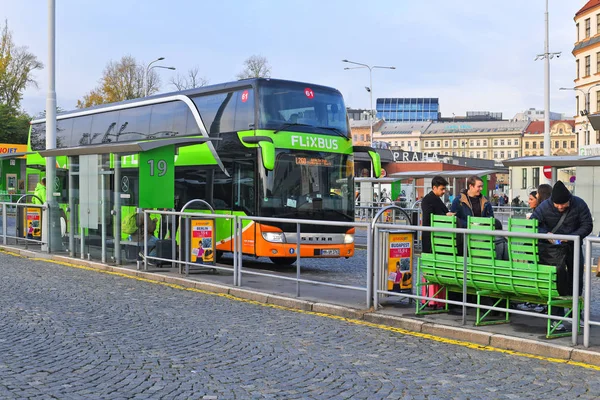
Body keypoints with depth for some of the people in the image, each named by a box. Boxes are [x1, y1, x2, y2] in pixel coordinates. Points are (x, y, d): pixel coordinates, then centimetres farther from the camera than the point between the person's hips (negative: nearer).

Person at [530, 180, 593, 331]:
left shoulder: (579, 204, -13)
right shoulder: (544, 207, -17)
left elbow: (587, 225, -9)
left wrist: (572, 236, -24)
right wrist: (545, 234, -28)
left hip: (573, 246, 3)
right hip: (552, 247, -3)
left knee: (577, 282, 11)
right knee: (557, 279, -13)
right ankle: (557, 317, -6)